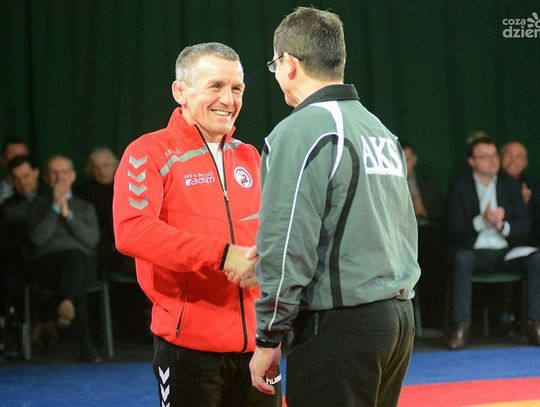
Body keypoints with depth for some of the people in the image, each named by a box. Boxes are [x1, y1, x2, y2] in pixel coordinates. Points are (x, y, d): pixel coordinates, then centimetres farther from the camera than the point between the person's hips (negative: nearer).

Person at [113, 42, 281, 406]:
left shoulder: (249, 157, 14)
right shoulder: (149, 153, -5)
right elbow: (131, 230, -20)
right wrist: (221, 255, -23)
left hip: (258, 339, 6)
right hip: (190, 344, -6)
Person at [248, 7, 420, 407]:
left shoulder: (300, 131, -11)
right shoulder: (381, 131, 13)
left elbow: (288, 249, -15)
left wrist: (268, 339, -8)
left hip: (340, 328, -8)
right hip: (400, 317, 8)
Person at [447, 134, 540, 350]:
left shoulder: (511, 186, 13)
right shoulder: (460, 188, 5)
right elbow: (454, 231, -5)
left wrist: (503, 225, -13)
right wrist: (482, 220, -20)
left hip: (506, 252, 2)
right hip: (475, 251, -2)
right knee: (462, 258, -36)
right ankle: (461, 326, -34)